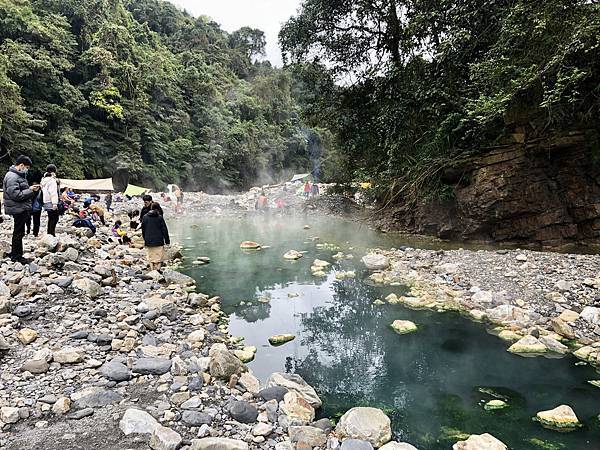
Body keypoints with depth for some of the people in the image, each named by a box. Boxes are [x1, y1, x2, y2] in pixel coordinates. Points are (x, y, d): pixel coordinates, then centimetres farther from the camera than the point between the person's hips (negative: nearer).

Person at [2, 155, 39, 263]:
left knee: (18, 232, 18)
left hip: (22, 209, 10)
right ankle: (16, 256, 8)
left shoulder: (19, 175, 15)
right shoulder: (12, 177, -17)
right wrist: (30, 190, -17)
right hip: (18, 209, -10)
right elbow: (15, 194, -23)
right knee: (19, 232, -1)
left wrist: (31, 189, 4)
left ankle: (14, 253, 29)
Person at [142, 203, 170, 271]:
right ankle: (157, 269, 2)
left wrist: (145, 239, 21)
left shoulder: (145, 217, 3)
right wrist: (167, 240, 2)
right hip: (158, 241, -3)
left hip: (148, 242, 3)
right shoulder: (160, 217, -8)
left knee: (150, 257, 11)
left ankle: (152, 269, 12)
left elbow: (143, 229, 10)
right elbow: (164, 229, -5)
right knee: (158, 257, 4)